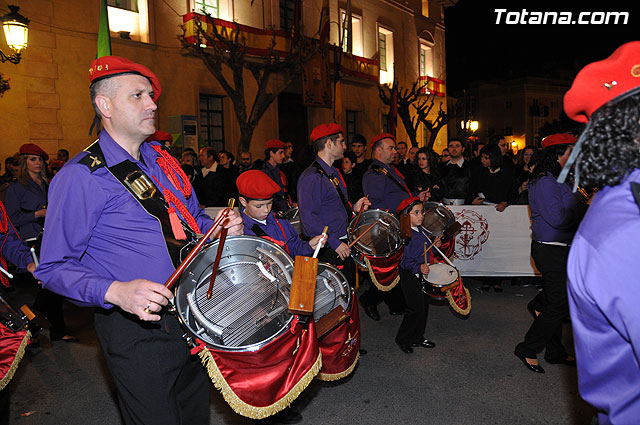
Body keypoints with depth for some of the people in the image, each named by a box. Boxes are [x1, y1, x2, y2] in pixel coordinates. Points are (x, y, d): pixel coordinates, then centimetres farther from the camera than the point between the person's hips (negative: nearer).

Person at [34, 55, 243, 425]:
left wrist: (221, 228, -3)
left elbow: (191, 218, 19)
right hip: (137, 331, -7)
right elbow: (54, 267, -13)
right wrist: (116, 292, -29)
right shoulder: (81, 178, -14)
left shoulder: (159, 157, 8)